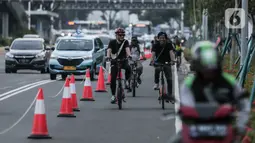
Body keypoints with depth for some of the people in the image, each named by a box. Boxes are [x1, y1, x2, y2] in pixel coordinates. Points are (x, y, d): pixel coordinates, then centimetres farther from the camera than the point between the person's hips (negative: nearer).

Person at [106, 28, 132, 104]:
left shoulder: (125, 42, -5)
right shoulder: (112, 42, -6)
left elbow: (127, 49, -23)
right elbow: (109, 50, -22)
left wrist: (129, 55, -44)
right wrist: (108, 56, -43)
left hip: (124, 61, 0)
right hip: (114, 61, 0)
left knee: (128, 68, -34)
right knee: (113, 79, -10)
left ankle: (127, 81, -9)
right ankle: (113, 95, 1)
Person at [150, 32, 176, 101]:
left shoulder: (169, 45, -8)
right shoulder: (156, 45, -8)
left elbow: (171, 53, -23)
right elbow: (153, 54, -21)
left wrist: (172, 60, -43)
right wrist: (152, 61, -42)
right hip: (158, 63, 0)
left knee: (169, 79, -6)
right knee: (157, 69, -33)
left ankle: (170, 94, 0)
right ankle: (156, 83, -12)